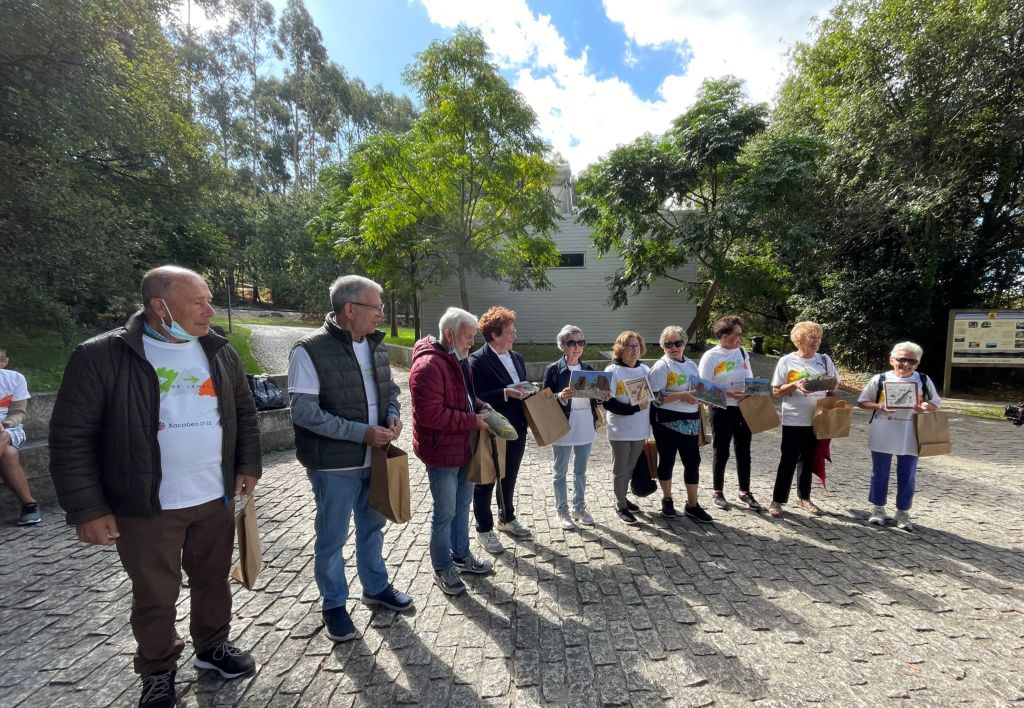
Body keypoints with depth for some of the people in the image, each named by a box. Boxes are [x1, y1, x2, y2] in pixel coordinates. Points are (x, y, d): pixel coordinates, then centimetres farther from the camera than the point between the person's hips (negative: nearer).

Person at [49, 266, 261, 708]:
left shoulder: (219, 352, 1)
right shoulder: (100, 356, -13)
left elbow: (244, 412, 10)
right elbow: (72, 437, -10)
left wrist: (248, 466, 5)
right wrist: (86, 508, -10)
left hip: (217, 498, 4)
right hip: (147, 508, -3)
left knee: (213, 581, 19)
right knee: (155, 597, 14)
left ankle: (212, 646, 43)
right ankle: (158, 672, 39)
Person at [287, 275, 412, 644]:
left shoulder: (376, 346, 4)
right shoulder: (310, 350, -18)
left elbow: (390, 389, 15)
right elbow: (304, 411, -21)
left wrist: (392, 416, -6)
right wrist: (362, 432, -23)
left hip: (374, 459, 7)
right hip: (334, 464, -6)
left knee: (372, 526, 21)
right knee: (332, 537, 11)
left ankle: (376, 587, 42)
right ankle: (334, 604, 32)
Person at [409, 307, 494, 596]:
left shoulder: (458, 359, 10)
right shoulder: (428, 365, -23)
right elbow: (430, 414, -29)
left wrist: (479, 406, 4)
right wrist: (472, 420, -23)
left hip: (464, 449, 9)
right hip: (441, 453, -9)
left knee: (462, 506, 21)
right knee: (445, 513, 6)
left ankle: (461, 556, 39)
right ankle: (442, 568, 25)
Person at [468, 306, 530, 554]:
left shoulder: (517, 358, 9)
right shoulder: (477, 361, -15)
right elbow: (475, 398, -21)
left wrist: (527, 393, -3)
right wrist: (505, 393, -26)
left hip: (517, 431, 7)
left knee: (509, 478, 21)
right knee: (485, 482, 9)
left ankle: (507, 518, 41)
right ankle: (484, 529, 25)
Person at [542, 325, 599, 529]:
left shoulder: (587, 368, 6)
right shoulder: (553, 369, -9)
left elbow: (594, 396, 11)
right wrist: (561, 397, -27)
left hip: (585, 426, 5)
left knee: (581, 470, 17)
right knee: (560, 471, 9)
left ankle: (579, 508, 32)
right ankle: (562, 511, 24)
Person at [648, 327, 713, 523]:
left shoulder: (691, 365, 11)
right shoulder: (661, 366, -10)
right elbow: (655, 397, -18)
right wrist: (682, 395, -20)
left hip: (690, 422, 6)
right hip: (668, 422, -6)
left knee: (693, 462, 7)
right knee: (667, 460, 8)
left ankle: (692, 505, 20)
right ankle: (667, 499, 28)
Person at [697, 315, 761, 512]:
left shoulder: (742, 352, 7)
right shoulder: (711, 356, -9)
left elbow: (750, 379, 14)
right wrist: (729, 394, -21)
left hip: (744, 408, 5)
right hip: (722, 410, -5)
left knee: (743, 452, 10)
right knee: (721, 453, 6)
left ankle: (744, 493, 23)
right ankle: (717, 492, 21)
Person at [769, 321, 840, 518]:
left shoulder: (824, 359, 4)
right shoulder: (787, 361, -7)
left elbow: (834, 384, 13)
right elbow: (776, 391, -6)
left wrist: (828, 383, -8)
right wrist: (795, 385, -22)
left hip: (817, 419, 4)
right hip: (794, 420, -4)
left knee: (809, 461, 15)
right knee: (788, 461, -1)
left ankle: (804, 497, 31)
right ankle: (777, 500, 9)